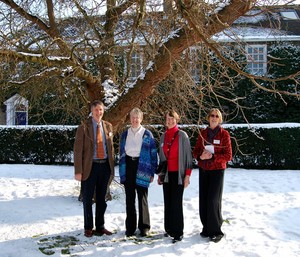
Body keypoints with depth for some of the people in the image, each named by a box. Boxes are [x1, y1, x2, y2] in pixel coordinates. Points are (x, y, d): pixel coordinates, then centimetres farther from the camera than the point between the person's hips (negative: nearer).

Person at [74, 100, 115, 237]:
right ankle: (88, 228, 21)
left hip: (105, 166, 4)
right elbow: (78, 150, -8)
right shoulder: (83, 128, -6)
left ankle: (100, 226, 27)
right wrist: (78, 171, -13)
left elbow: (111, 147, 12)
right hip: (90, 166, -4)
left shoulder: (108, 126, 8)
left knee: (101, 199, 14)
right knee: (88, 199, 7)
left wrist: (112, 167, 7)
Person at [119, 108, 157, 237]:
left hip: (142, 167, -3)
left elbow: (153, 153, 0)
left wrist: (152, 172, -5)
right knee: (129, 198, 8)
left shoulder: (147, 134, 0)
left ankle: (144, 226, 12)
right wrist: (121, 171, 8)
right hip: (128, 166, 3)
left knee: (142, 198, 1)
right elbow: (121, 152, 13)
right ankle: (130, 226, 17)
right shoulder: (125, 134, 10)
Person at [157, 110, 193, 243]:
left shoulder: (182, 135, -5)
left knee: (176, 202, -7)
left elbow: (188, 155, -6)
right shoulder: (163, 136, 11)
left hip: (178, 173, -5)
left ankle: (178, 232, 1)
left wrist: (187, 175, -11)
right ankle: (169, 228, 18)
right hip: (166, 174, 5)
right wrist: (159, 174, 15)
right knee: (167, 201, 7)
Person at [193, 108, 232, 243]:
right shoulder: (203, 133, 7)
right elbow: (195, 151, 10)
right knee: (203, 200, 4)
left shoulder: (224, 134, -4)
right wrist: (200, 156, -12)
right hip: (203, 170, 4)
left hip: (217, 170, -4)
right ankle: (207, 228, 20)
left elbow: (228, 156, -8)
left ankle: (216, 231, 7)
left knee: (213, 200, -6)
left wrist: (212, 157, -20)